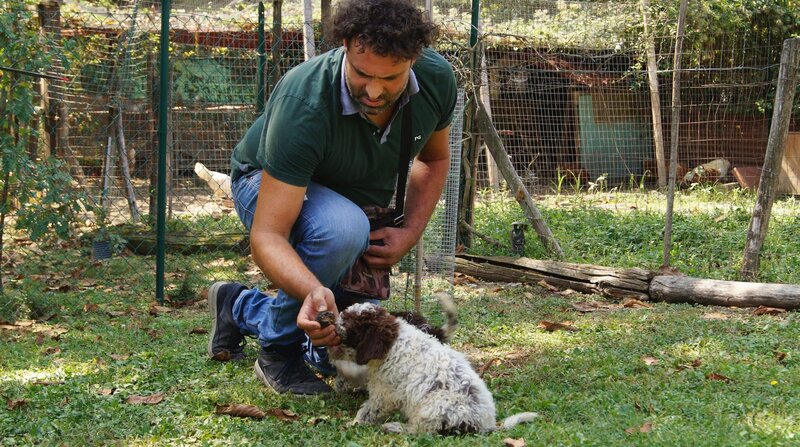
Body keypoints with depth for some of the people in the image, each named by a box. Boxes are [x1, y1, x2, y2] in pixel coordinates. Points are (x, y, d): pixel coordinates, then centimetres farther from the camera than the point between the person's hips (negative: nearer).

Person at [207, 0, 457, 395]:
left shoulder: (436, 79, -24)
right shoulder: (302, 106, -40)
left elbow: (434, 159, 0)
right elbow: (267, 235, -42)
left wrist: (409, 235, -16)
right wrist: (315, 292, -62)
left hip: (356, 199, 6)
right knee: (342, 229, -41)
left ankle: (240, 308, 27)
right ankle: (279, 350, -16)